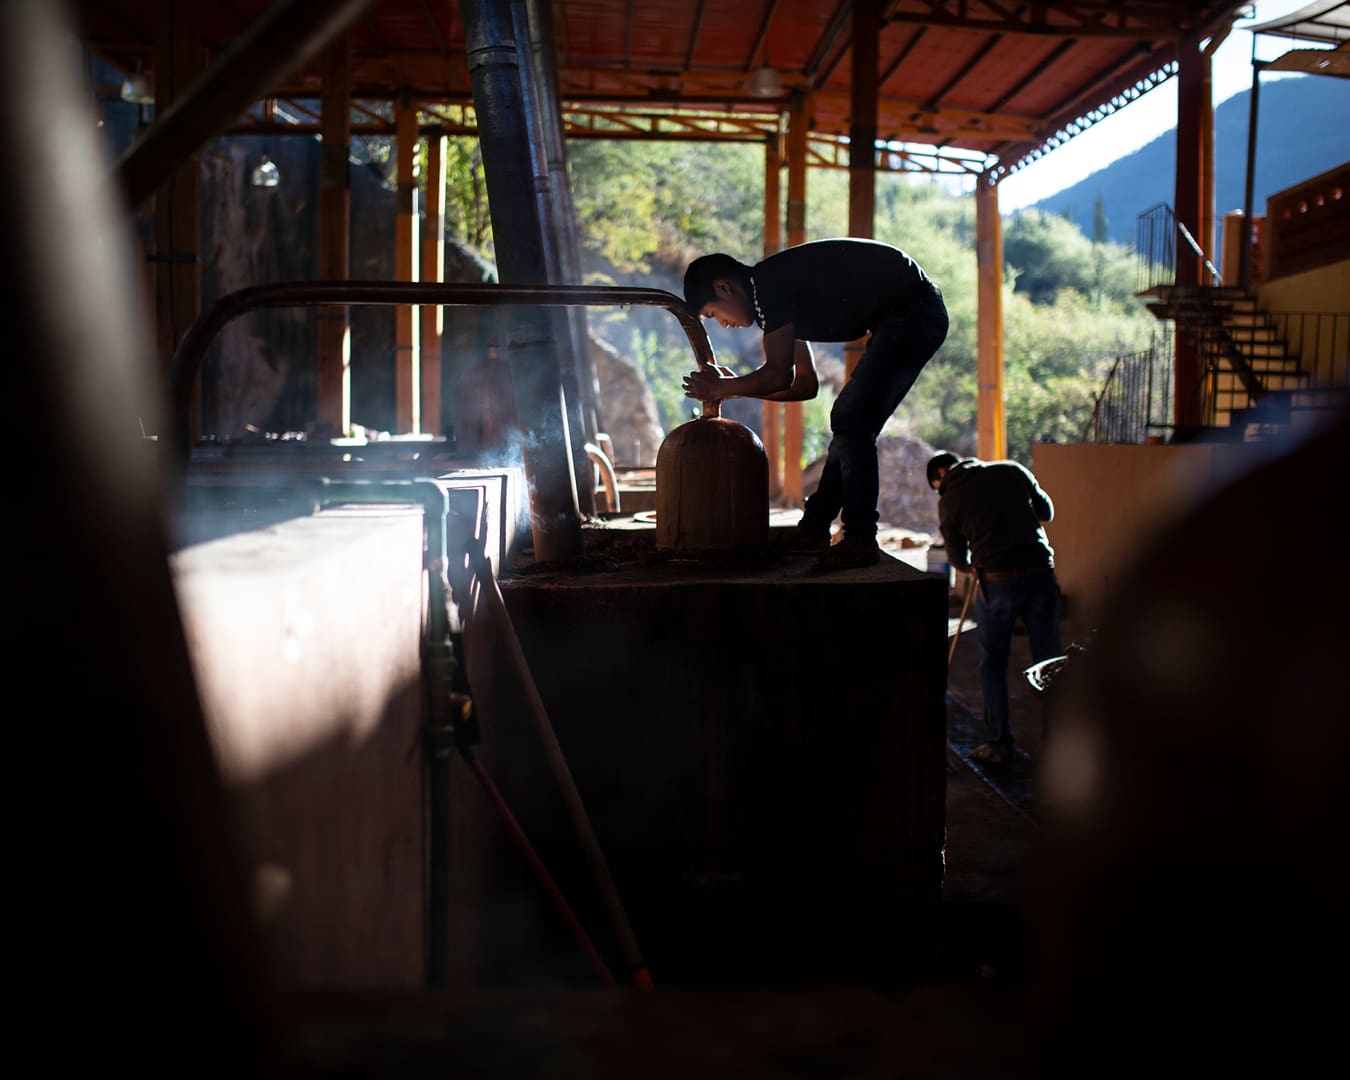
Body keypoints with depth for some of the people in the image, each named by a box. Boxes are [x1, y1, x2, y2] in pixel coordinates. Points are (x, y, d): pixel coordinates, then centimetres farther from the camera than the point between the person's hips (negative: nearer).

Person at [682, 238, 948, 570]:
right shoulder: (781, 290, 15)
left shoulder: (768, 284, -15)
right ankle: (813, 530, 16)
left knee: (851, 422, -14)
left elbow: (778, 376, -19)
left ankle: (860, 540, -12)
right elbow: (805, 384, 19)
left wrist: (722, 387, -3)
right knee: (849, 422, 11)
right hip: (916, 314, 10)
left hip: (913, 313, -10)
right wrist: (735, 388, 15)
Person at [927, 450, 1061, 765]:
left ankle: (999, 745, 15)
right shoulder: (1013, 471, 9)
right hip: (1041, 573, 3)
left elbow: (957, 559, 11)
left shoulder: (949, 499, 3)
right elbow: (1046, 512, 17)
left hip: (997, 581, -3)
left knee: (993, 665, 11)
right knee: (1048, 661, 11)